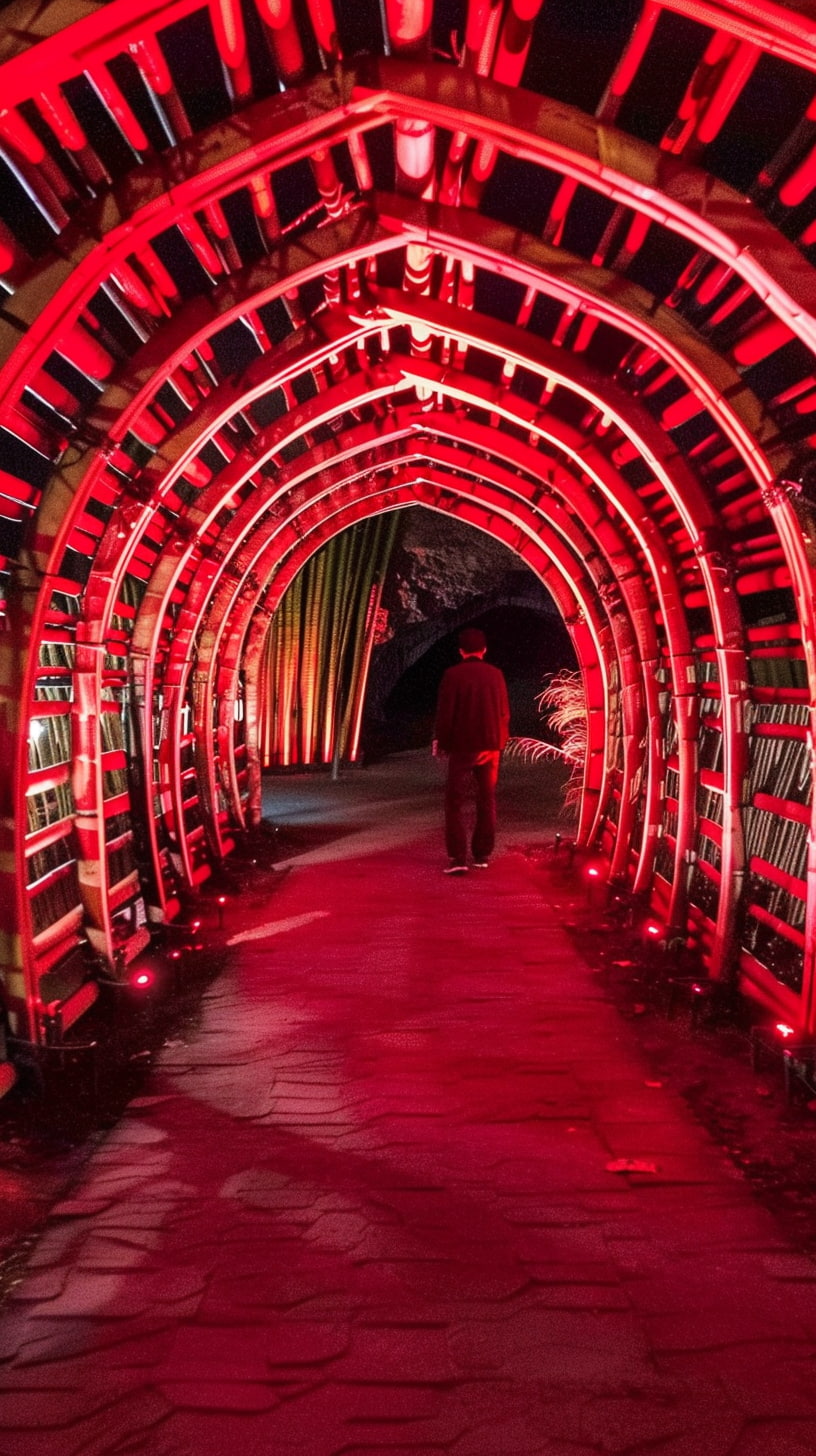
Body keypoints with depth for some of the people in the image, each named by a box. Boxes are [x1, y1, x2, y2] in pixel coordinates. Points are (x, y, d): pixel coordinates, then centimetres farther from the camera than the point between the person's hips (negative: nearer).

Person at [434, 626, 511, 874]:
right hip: (491, 747, 4)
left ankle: (458, 857, -9)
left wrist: (442, 742, 3)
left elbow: (445, 713, -8)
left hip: (462, 747, -4)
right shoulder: (496, 674, 3)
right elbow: (505, 712, 7)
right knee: (487, 801, 14)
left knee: (455, 802, 0)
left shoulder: (453, 675, -9)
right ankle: (482, 855, 17)